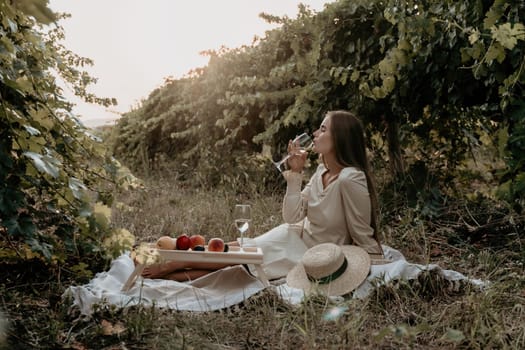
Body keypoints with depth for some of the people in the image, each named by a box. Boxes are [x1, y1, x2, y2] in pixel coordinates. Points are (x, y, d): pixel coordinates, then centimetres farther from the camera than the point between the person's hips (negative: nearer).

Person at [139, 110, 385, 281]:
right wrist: (296, 172, -7)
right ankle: (169, 270, 3)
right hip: (298, 238, 6)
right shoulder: (322, 171, 0)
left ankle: (170, 268, 8)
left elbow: (363, 235, -18)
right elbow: (292, 217, -2)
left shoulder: (350, 180, -26)